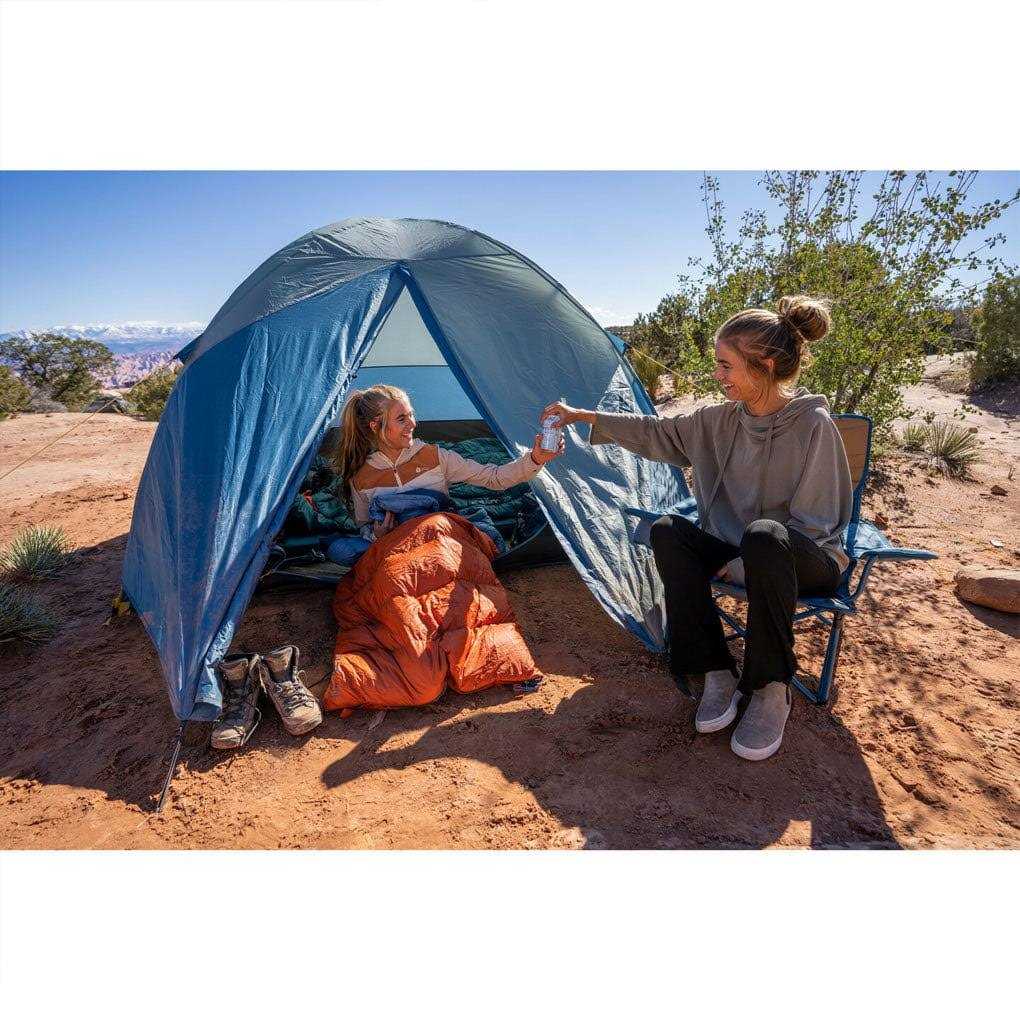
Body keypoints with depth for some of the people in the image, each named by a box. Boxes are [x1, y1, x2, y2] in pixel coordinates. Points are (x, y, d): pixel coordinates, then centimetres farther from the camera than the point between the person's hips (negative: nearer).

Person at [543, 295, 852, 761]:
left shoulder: (813, 425, -19)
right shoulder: (722, 419, -2)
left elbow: (811, 525, -18)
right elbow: (658, 434, 7)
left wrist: (744, 567, -21)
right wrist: (583, 416, 5)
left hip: (806, 563, -6)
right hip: (738, 553, 6)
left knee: (765, 537, -40)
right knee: (667, 531, -20)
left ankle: (771, 689, -22)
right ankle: (717, 673, -14)